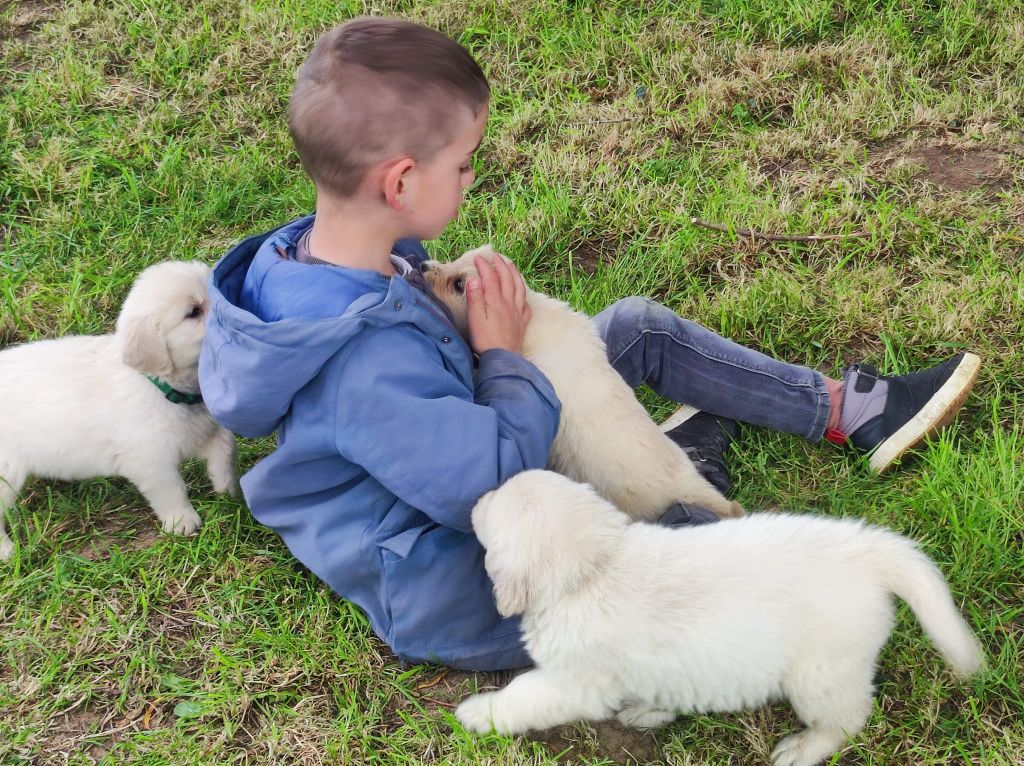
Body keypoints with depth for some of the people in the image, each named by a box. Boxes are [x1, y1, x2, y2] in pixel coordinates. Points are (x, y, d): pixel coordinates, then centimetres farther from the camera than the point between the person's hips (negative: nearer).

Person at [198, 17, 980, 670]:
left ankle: (846, 407, 16)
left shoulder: (309, 250, -10)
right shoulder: (367, 362, -39)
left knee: (639, 328, 8)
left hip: (459, 474, 9)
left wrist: (468, 303, -8)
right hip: (450, 587, -9)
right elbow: (495, 484, -33)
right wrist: (503, 351, -20)